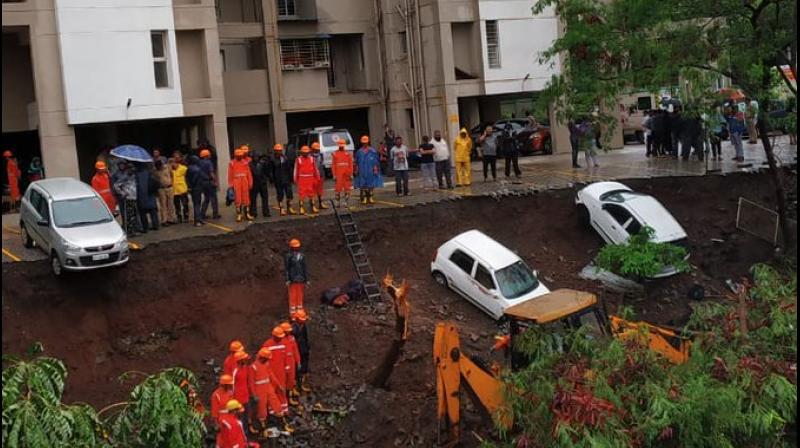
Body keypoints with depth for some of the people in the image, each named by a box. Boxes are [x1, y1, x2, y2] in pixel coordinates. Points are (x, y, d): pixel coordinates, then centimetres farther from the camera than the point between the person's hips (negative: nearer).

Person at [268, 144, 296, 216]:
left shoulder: (285, 158, 6)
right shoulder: (272, 159, -5)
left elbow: (289, 169, 9)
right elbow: (270, 171, -4)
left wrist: (290, 178, 4)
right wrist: (272, 180, -9)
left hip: (286, 180, 3)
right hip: (278, 181, -3)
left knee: (289, 194, 5)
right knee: (280, 196, 3)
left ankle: (289, 208, 16)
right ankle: (281, 209, 10)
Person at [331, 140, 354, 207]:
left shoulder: (348, 153, 5)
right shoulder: (335, 153, 2)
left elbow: (351, 164, 5)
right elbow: (333, 165, 1)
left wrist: (351, 174, -1)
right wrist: (334, 175, -5)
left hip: (346, 174, 1)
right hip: (338, 174, -1)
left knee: (347, 189, 3)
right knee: (338, 189, 0)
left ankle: (347, 202, 10)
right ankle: (338, 202, 11)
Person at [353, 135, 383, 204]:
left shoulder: (373, 151, 1)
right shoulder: (359, 152, 5)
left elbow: (376, 161, 3)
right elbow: (357, 163, 10)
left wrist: (375, 169, -3)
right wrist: (357, 170, 6)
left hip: (371, 172, 0)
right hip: (362, 172, 0)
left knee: (371, 185, 4)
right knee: (363, 185, 0)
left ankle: (371, 198, 14)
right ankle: (364, 199, 5)